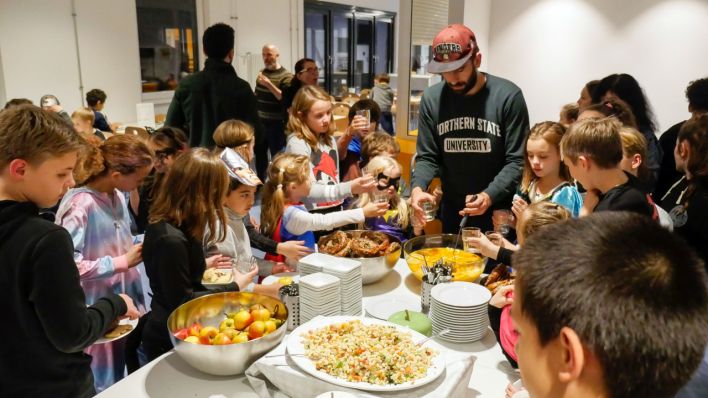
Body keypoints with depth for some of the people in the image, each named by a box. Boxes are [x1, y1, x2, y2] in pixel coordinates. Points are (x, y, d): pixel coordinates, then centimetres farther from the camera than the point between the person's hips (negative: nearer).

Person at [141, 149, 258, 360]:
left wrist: (204, 265, 12)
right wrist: (234, 287, -16)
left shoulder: (166, 224, 0)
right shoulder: (171, 239, -29)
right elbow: (182, 302, -23)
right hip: (169, 340, -9)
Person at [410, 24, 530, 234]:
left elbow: (517, 161, -12)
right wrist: (417, 187, -20)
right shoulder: (432, 98, -4)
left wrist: (489, 196, -28)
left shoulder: (508, 96, -13)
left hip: (499, 213, -2)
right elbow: (427, 157, 0)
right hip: (452, 212, 3)